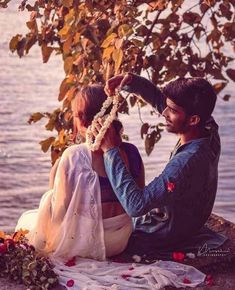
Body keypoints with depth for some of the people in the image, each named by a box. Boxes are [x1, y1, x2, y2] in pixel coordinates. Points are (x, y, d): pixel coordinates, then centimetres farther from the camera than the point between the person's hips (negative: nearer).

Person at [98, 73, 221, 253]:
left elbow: (135, 205, -42)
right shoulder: (209, 131, -16)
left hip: (164, 236, -8)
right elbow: (159, 100, -2)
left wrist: (111, 151, -39)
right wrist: (132, 81, -20)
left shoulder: (187, 162, -41)